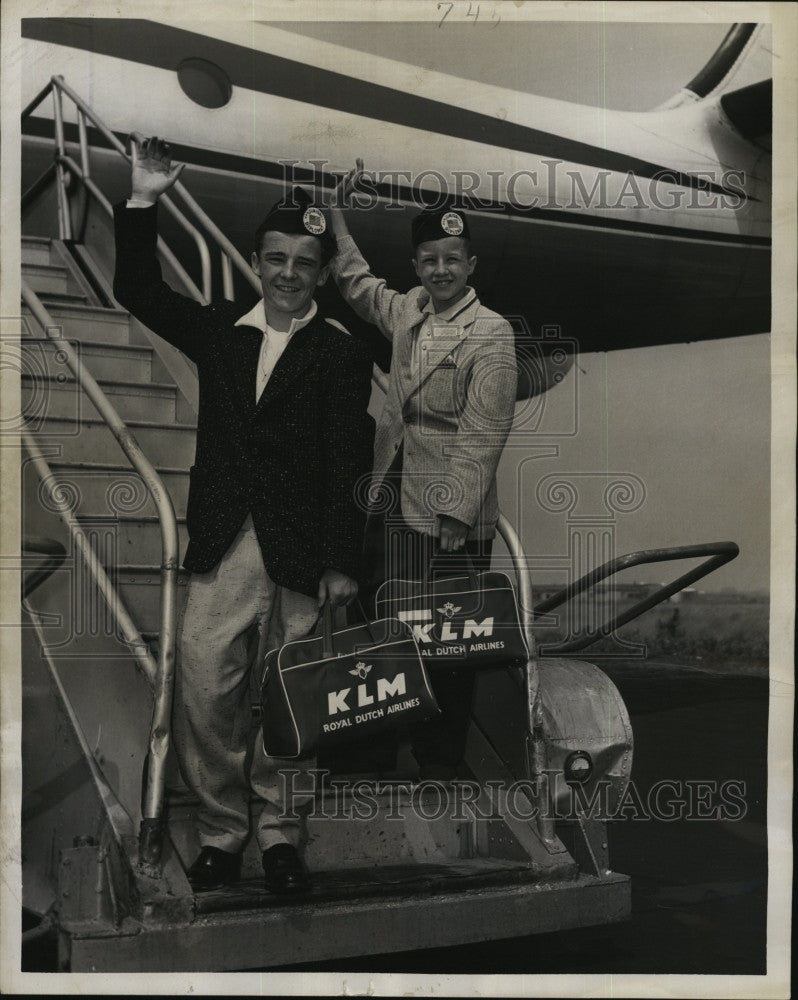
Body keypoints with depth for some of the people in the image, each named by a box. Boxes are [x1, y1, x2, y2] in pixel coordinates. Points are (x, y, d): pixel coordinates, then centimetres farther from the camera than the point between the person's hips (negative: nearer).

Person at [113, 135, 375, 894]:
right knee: (203, 691, -3)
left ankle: (277, 831, 19)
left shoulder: (341, 355, 2)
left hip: (299, 553, -2)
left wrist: (341, 563, -10)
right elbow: (137, 291, 10)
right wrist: (142, 203, -1)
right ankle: (220, 830, 13)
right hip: (221, 548, 3)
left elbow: (345, 466, -4)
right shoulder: (219, 332, 14)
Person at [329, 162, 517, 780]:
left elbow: (481, 436, -13)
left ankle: (439, 768, 14)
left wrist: (451, 521, -18)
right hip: (391, 501, 6)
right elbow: (356, 281, 32)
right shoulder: (408, 313, 11)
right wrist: (338, 212, 26)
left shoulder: (491, 334, -8)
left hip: (452, 517, -6)